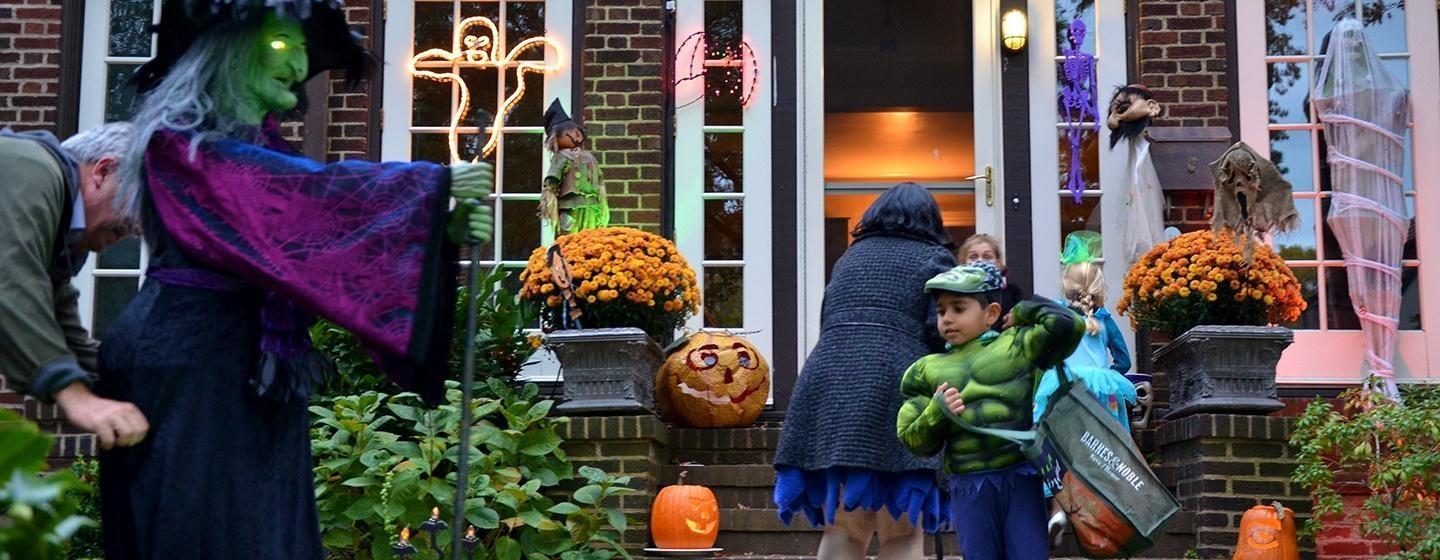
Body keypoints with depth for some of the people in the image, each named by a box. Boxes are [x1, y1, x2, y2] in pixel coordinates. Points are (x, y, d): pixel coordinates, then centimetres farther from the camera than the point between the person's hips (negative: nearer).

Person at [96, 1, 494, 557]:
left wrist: (444, 230, -12)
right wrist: (436, 183, -21)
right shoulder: (178, 141, -9)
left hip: (259, 373, 8)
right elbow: (312, 195, -20)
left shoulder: (267, 150, 16)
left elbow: (330, 234, 3)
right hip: (185, 369, -8)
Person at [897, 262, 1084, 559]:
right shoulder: (927, 370, 13)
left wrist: (1025, 311, 8)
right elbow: (913, 440, 10)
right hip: (968, 487, 2)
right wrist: (936, 413, -9)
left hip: (1020, 478, -2)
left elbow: (1066, 325, -7)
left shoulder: (1016, 345, 7)